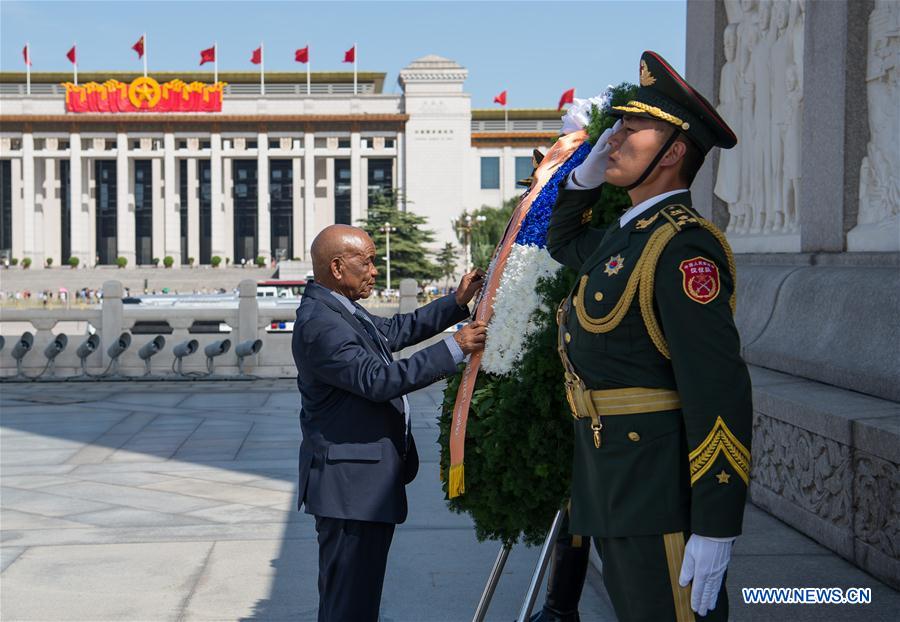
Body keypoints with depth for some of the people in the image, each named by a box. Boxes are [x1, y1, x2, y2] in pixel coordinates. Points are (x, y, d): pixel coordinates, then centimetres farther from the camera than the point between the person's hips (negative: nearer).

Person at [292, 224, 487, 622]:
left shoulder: (339, 310, 12)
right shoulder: (318, 324, -21)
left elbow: (396, 329, 22)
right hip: (350, 483, -11)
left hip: (363, 477, 11)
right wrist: (453, 349, -24)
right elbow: (378, 379, -27)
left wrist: (457, 303, 14)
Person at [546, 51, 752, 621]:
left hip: (661, 493, -10)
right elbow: (562, 242, 36)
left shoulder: (683, 247, -17)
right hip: (615, 486, 10)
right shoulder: (626, 237, 13)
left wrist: (715, 530, -24)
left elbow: (720, 392, -22)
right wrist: (587, 175, 16)